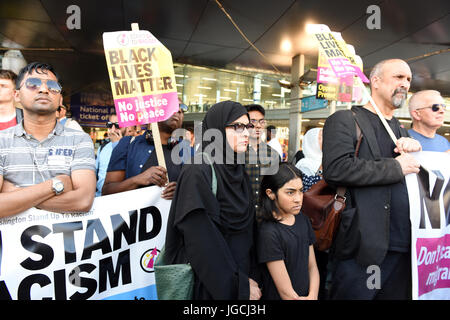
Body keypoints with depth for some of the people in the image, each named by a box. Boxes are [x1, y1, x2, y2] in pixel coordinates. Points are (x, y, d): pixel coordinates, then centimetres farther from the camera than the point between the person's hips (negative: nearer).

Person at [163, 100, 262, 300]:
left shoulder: (240, 173, 4)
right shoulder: (197, 174, -20)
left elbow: (248, 234, 7)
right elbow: (202, 242, -22)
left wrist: (252, 277, 1)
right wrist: (240, 285, -17)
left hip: (242, 276, 7)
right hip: (209, 285, -7)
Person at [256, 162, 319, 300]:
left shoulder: (303, 220, 4)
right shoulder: (269, 233, -17)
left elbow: (312, 266, 7)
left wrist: (313, 295, -6)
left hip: (307, 295, 5)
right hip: (277, 297, -5)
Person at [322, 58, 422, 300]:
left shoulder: (401, 131, 19)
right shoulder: (344, 120, -5)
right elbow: (335, 169, -22)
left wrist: (416, 149, 3)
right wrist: (396, 167, -14)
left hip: (403, 249, 7)